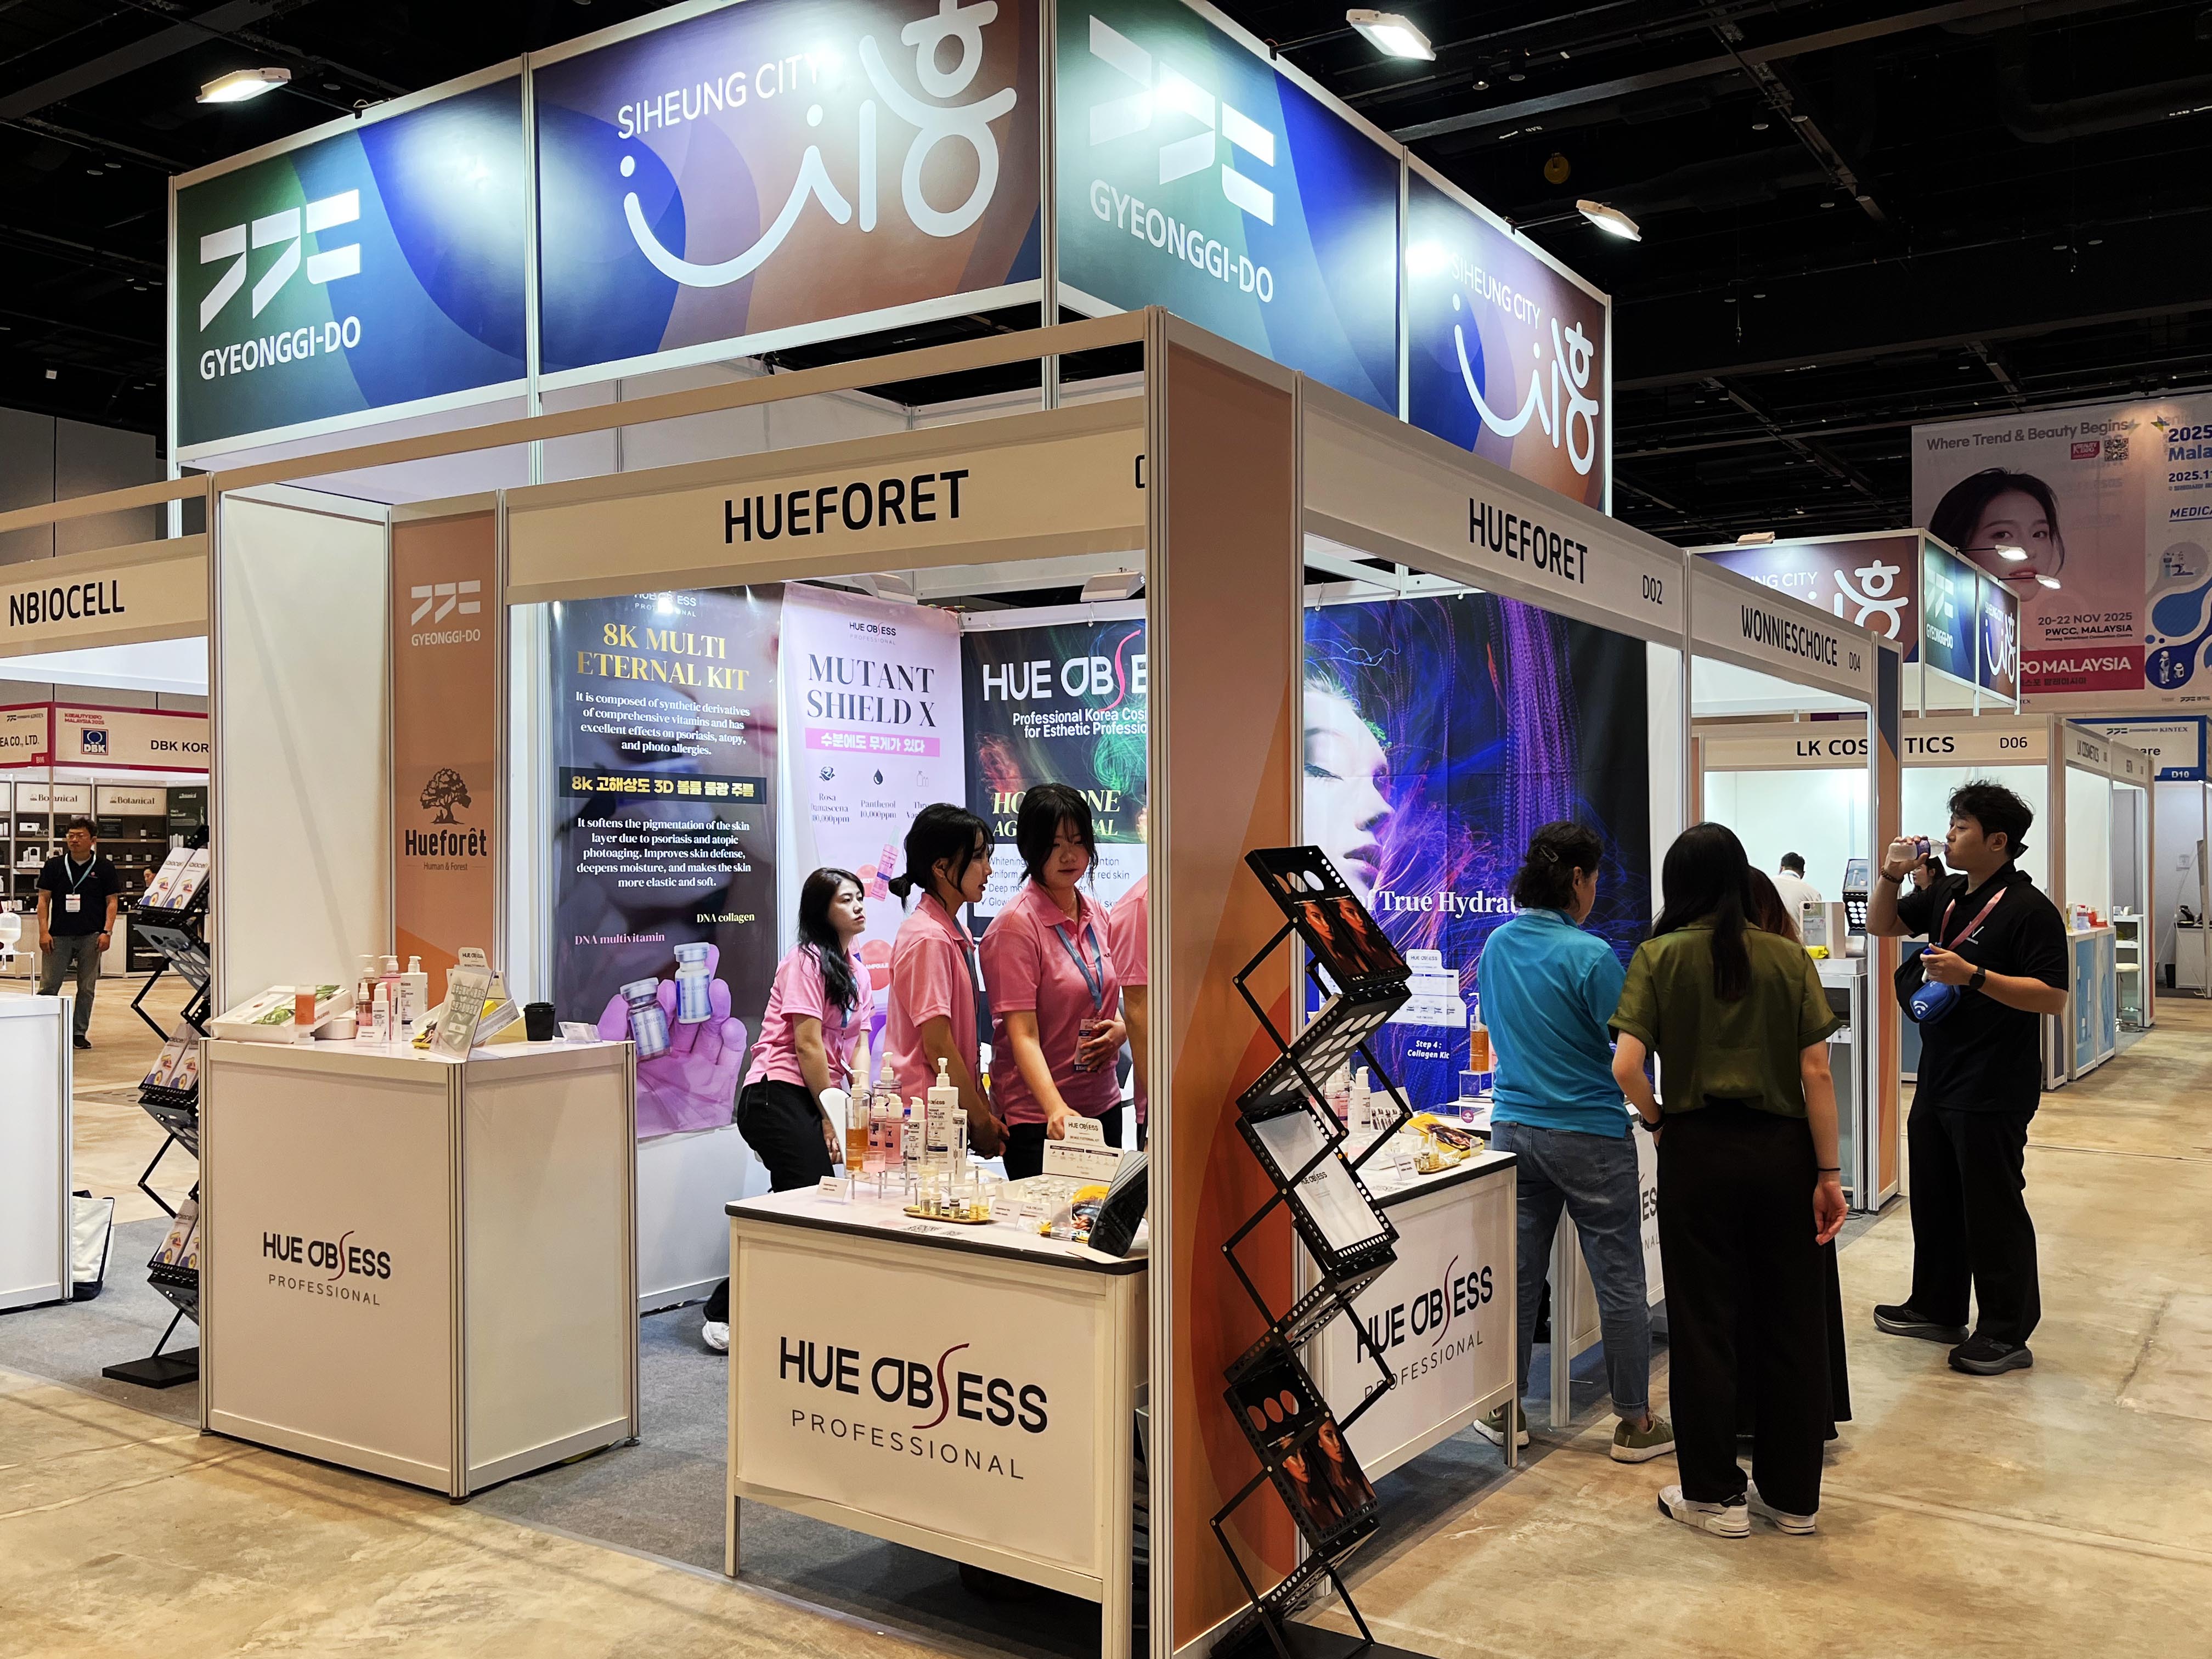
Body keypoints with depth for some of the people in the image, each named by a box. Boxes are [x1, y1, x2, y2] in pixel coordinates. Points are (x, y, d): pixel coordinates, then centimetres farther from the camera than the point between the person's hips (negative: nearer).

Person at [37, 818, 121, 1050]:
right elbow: (43, 900, 6)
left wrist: (107, 932, -7)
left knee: (87, 988, 4)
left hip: (91, 937, 0)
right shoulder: (54, 866, 7)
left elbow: (112, 901, 4)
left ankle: (80, 1033, 13)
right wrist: (44, 932, -4)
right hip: (58, 935, 0)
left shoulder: (104, 868, 5)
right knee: (48, 986, -2)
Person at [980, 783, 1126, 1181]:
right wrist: (1056, 1108, -33)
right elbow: (1023, 1035, -20)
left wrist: (1119, 1028, -1)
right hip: (1038, 1116, -7)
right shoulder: (1017, 925, -13)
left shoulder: (1095, 915, 9)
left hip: (1102, 1105, 7)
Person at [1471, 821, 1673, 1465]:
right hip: (1589, 1134, -6)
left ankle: (1504, 1411, 22)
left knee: (1518, 1274, 13)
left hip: (1513, 1127, 6)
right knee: (1620, 1281, 7)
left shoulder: (1496, 946, 3)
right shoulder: (1590, 955, -17)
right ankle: (1635, 1423, 17)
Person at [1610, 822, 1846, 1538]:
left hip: (1699, 1150, -2)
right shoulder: (1788, 957, -1)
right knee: (1790, 1323, 13)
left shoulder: (1659, 957, -6)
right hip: (1782, 1149, 2)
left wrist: (1657, 1117, 2)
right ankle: (1792, 1495, 24)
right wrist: (1828, 1172, 1)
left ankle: (1716, 1495, 17)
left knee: (1703, 1324, 9)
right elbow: (1815, 1071, -4)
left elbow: (1626, 1065, -17)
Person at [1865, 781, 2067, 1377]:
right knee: (1935, 1200, 19)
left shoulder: (2029, 910, -16)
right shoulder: (1946, 894, 9)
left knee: (1993, 1211, 1)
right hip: (1939, 1078, 9)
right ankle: (1938, 1309, 33)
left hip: (1992, 1092, -9)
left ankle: (2007, 1335, 13)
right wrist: (1891, 876, 1)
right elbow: (1882, 925, 19)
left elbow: (2053, 997, -21)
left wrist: (1972, 975, -28)